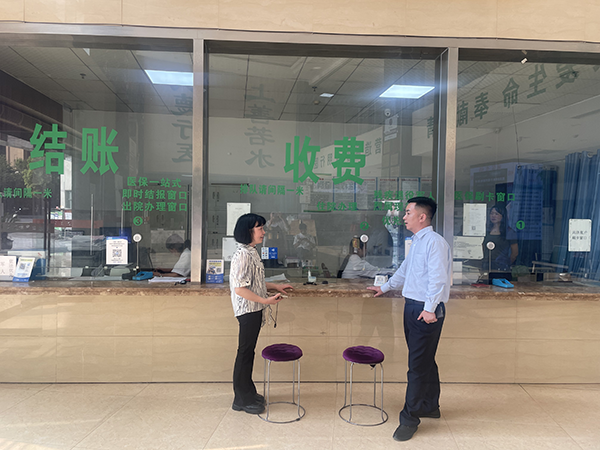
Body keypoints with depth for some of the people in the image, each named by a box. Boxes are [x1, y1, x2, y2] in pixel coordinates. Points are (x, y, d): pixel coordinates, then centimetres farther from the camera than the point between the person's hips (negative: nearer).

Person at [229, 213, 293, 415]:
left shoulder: (252, 252, 10)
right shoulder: (242, 255, -21)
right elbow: (240, 288, -24)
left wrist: (275, 286, 17)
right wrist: (265, 300, -23)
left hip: (254, 310, 10)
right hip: (247, 310, -10)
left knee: (249, 351, 18)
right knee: (245, 352, 2)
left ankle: (248, 392, 31)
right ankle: (241, 400, 16)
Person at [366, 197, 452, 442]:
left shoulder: (435, 242, -15)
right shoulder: (416, 242, 15)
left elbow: (438, 278, -22)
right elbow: (405, 269, 28)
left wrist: (430, 309, -25)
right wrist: (385, 287, 37)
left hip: (426, 311, -9)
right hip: (412, 307, 9)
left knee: (418, 366, -2)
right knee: (424, 361, 19)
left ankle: (410, 418, 8)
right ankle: (430, 406, 35)